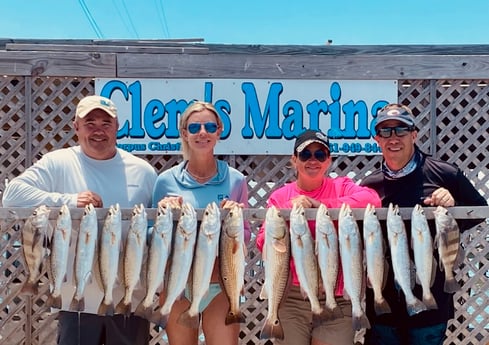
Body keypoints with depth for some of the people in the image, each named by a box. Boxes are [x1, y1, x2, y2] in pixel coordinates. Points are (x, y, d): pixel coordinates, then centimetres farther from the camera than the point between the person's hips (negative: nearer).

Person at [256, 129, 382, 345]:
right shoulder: (280, 196, 5)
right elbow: (263, 244, -3)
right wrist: (289, 210, -16)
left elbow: (372, 198, -17)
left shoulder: (341, 187, 4)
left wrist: (322, 205, -17)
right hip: (291, 298, 1)